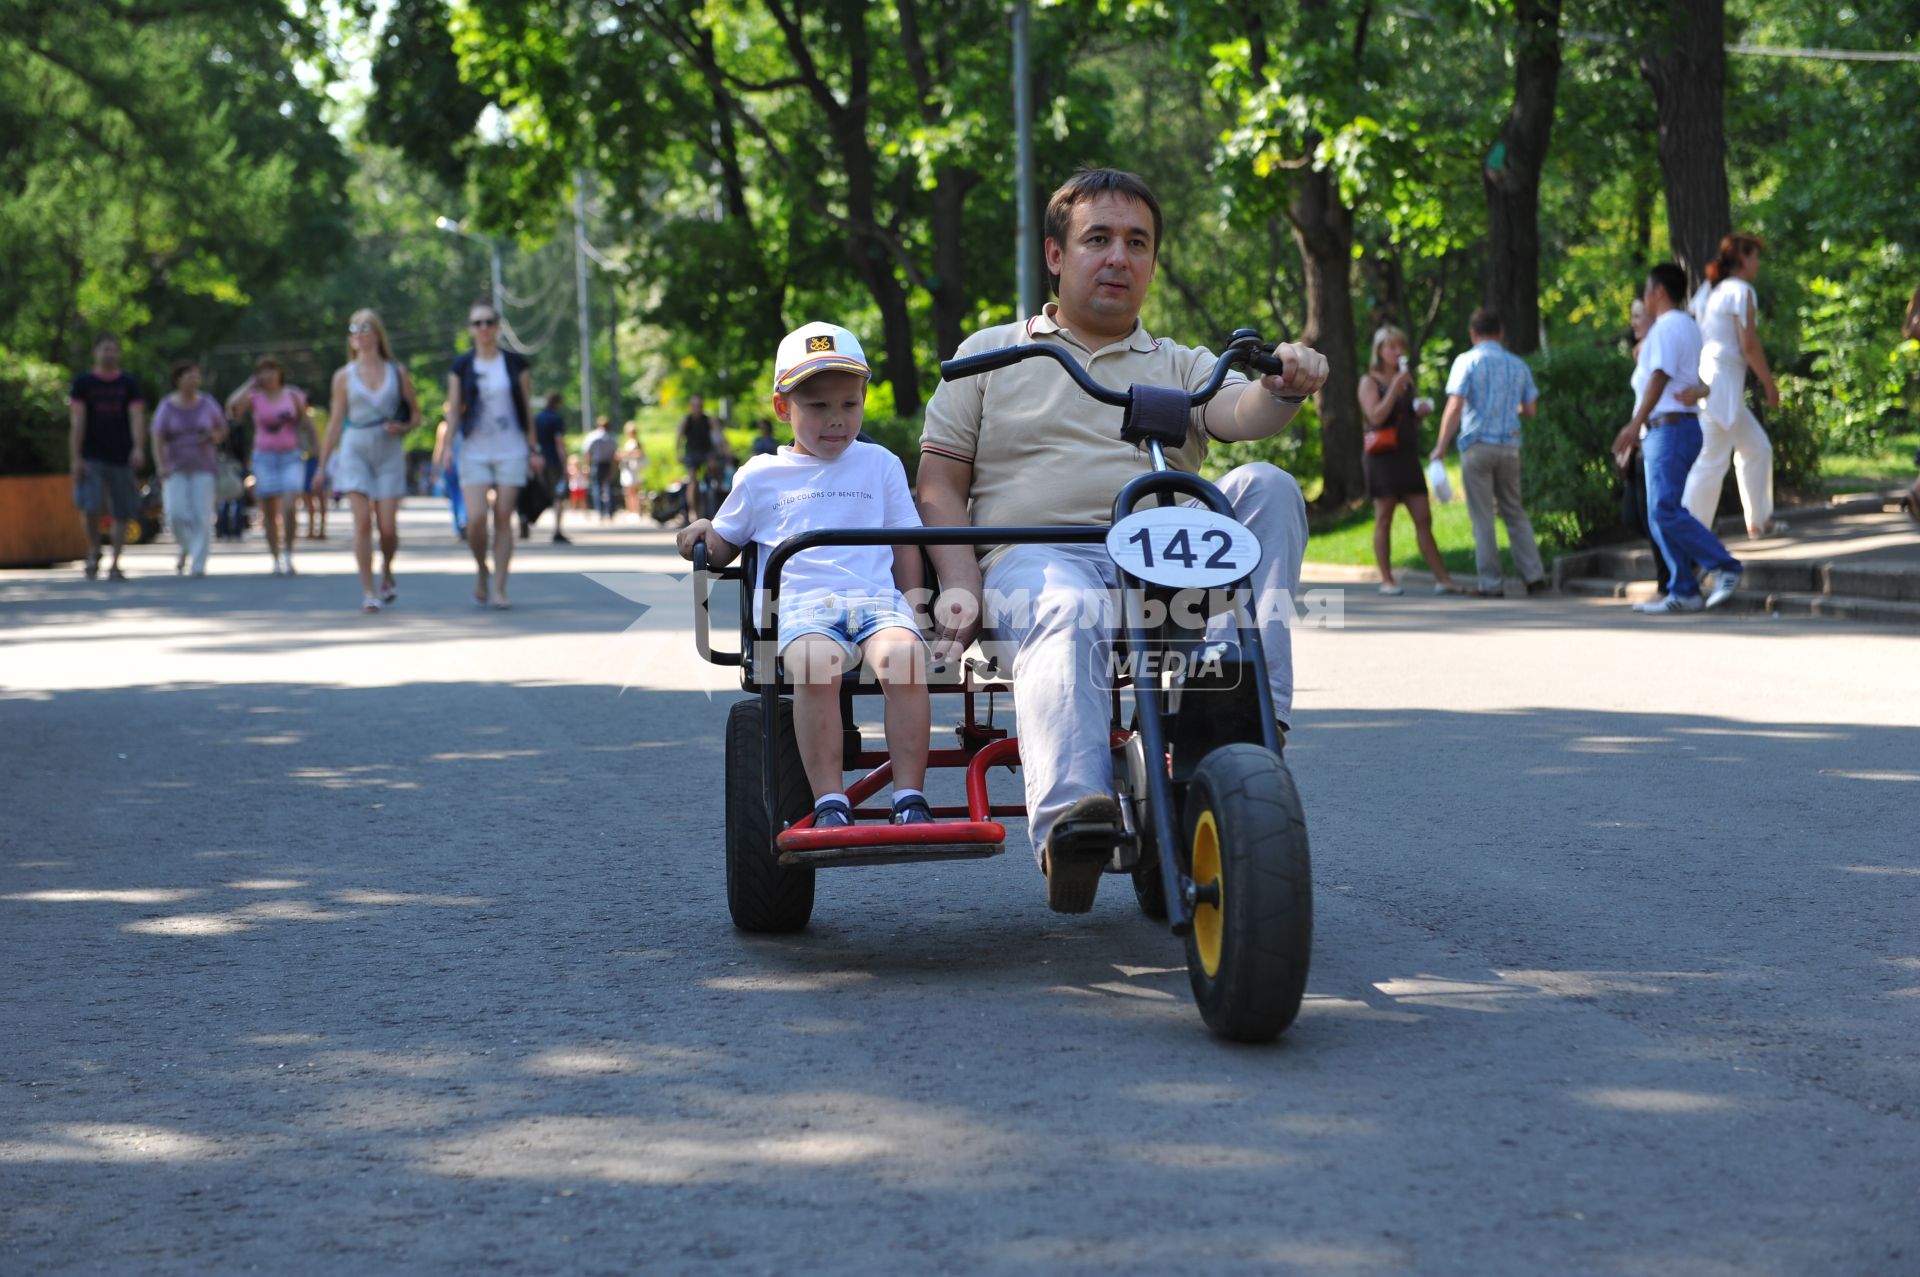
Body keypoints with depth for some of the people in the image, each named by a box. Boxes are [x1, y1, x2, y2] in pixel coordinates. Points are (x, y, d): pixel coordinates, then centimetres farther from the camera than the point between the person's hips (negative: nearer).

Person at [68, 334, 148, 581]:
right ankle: (94, 551, 11)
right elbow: (77, 422, 0)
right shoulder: (83, 382, 5)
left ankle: (115, 564, 12)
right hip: (92, 457, -1)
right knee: (91, 507, -15)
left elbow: (137, 418, -3)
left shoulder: (130, 383, 6)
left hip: (121, 458, 1)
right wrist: (76, 458, -8)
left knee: (121, 514, 2)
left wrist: (139, 448, -20)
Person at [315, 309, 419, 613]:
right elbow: (335, 423, 9)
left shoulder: (397, 372, 7)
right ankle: (368, 591, -7)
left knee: (387, 526, -5)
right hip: (355, 451, 0)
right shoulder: (344, 376, 7)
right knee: (362, 521, -11)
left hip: (389, 453, 0)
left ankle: (387, 573, 25)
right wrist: (323, 465, 7)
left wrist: (402, 427, -9)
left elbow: (415, 412, 14)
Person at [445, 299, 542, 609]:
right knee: (476, 518, -12)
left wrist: (534, 450, 6)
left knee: (504, 518, -4)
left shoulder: (515, 363, 5)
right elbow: (453, 411, 6)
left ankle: (499, 588, 0)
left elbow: (526, 409, 8)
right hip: (475, 452, 0)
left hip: (511, 450, 0)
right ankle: (481, 571, 15)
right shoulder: (461, 367, 4)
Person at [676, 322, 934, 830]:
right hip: (799, 601, -1)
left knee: (903, 658, -35)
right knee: (814, 665, -38)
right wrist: (702, 534, 4)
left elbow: (906, 545, 23)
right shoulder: (762, 477, 20)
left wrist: (912, 611, 9)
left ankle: (910, 800, -33)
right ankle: (829, 804, -37)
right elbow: (724, 549, 28)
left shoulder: (880, 465, 23)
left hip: (875, 597, 1)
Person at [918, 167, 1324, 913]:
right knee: (1064, 612, -39)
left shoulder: (1181, 368, 25)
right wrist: (959, 587, -5)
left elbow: (1239, 413, 2)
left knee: (1265, 487, -24)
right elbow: (940, 487, 14)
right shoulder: (991, 355, 22)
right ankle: (1068, 821, -59)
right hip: (1034, 556, -3)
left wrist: (1284, 387, -23)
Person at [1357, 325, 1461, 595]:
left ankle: (1442, 578, -4)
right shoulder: (1370, 381, 0)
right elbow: (1376, 416, -14)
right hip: (1383, 458, -6)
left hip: (1408, 456, 6)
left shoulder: (1405, 380, 18)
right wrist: (1394, 388, -17)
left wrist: (1421, 411, 5)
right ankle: (1386, 580, 2)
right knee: (1384, 519, -2)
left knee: (1424, 518, 0)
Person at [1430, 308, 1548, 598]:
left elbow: (1455, 406, -14)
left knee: (1483, 518, 1)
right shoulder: (1518, 365, 8)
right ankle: (1534, 575, 7)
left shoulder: (1467, 362, -5)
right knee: (1515, 513, 14)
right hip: (1510, 446, 4)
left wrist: (1441, 446, -12)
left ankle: (1492, 583, 1)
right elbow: (1531, 409, 10)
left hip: (1477, 445, -4)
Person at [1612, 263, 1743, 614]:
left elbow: (1660, 376, -18)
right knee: (1660, 515, 6)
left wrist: (1636, 423, -22)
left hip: (1670, 427, -11)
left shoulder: (1668, 325, -9)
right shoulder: (1686, 325, 23)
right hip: (1665, 430, 11)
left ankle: (1724, 568, -18)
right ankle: (1682, 592, 3)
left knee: (1666, 510, -18)